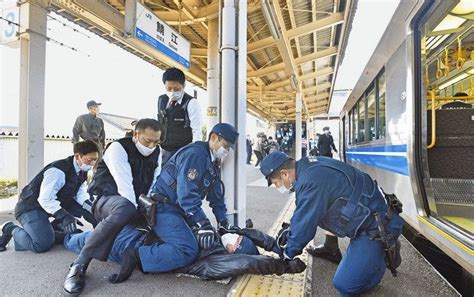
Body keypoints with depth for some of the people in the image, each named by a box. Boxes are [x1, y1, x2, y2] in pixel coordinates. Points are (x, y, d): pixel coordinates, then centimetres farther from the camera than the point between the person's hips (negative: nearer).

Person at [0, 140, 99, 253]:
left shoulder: (82, 172, -1)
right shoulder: (58, 171, -28)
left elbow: (81, 195, -8)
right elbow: (45, 199, -32)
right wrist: (64, 216, -41)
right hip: (30, 207, -8)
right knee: (43, 245, -21)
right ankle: (11, 229, 3)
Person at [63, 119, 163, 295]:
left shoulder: (156, 153, 4)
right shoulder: (118, 148, -15)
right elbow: (124, 186, -26)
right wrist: (137, 216, -31)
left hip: (137, 204, 7)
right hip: (105, 199, -7)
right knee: (125, 208, -40)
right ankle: (79, 265, -29)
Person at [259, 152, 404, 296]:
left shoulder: (311, 182, -29)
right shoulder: (309, 166, 0)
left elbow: (305, 226, -20)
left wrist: (288, 252, -3)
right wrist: (290, 229, 13)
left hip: (378, 226, -9)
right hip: (367, 214, 9)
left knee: (345, 285, -8)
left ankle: (387, 249, 7)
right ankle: (331, 250, 24)